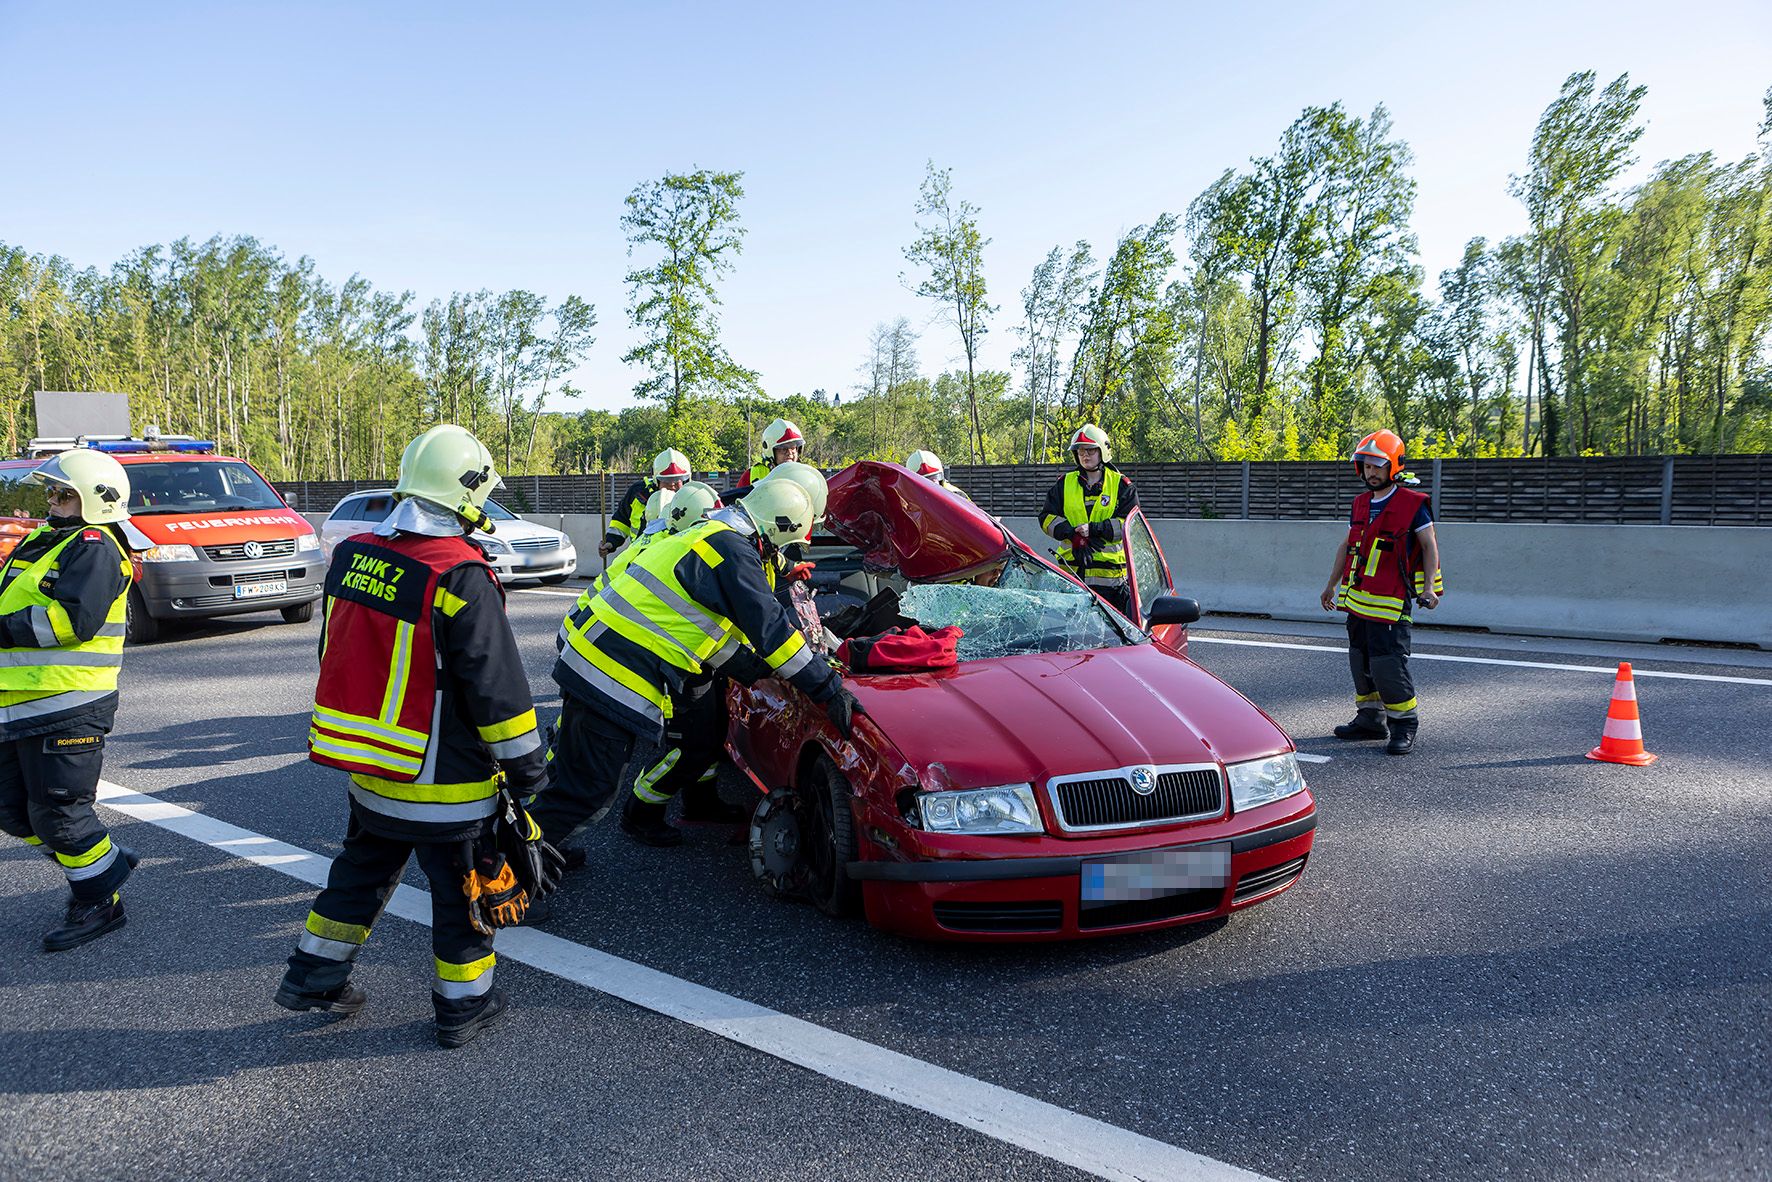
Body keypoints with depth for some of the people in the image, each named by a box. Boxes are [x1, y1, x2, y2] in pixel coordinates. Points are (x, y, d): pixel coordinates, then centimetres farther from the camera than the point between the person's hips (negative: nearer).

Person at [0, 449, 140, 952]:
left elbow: (74, 618, -24)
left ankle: (100, 902, 14)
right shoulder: (41, 542, 18)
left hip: (67, 706, -10)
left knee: (58, 813, -2)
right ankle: (109, 860, 31)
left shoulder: (93, 547, -12)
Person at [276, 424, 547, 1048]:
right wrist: (526, 769, -9)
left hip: (367, 769, 7)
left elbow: (337, 655, 14)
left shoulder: (352, 555, 1)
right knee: (464, 888, 11)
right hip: (444, 782, -7)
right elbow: (497, 687, -20)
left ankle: (314, 975, 38)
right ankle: (463, 1005, 24)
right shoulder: (461, 578, -23)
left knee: (362, 870, 26)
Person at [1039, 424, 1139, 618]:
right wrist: (1074, 535, -11)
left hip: (1109, 567, -2)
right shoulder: (1064, 483, 12)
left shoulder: (1121, 485, 6)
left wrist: (1094, 529, -16)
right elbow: (1047, 517, 6)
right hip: (1071, 566, 2)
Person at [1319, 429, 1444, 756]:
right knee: (1361, 661, 11)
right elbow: (1346, 546, 21)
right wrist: (1332, 584, 25)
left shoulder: (1413, 505, -6)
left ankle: (1404, 725, 3)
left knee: (1388, 663, -10)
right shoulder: (1361, 504, 13)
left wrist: (1429, 587, -12)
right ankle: (1370, 719, 23)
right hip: (1356, 598, 7)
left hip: (1390, 601, -7)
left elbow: (1429, 546, -3)